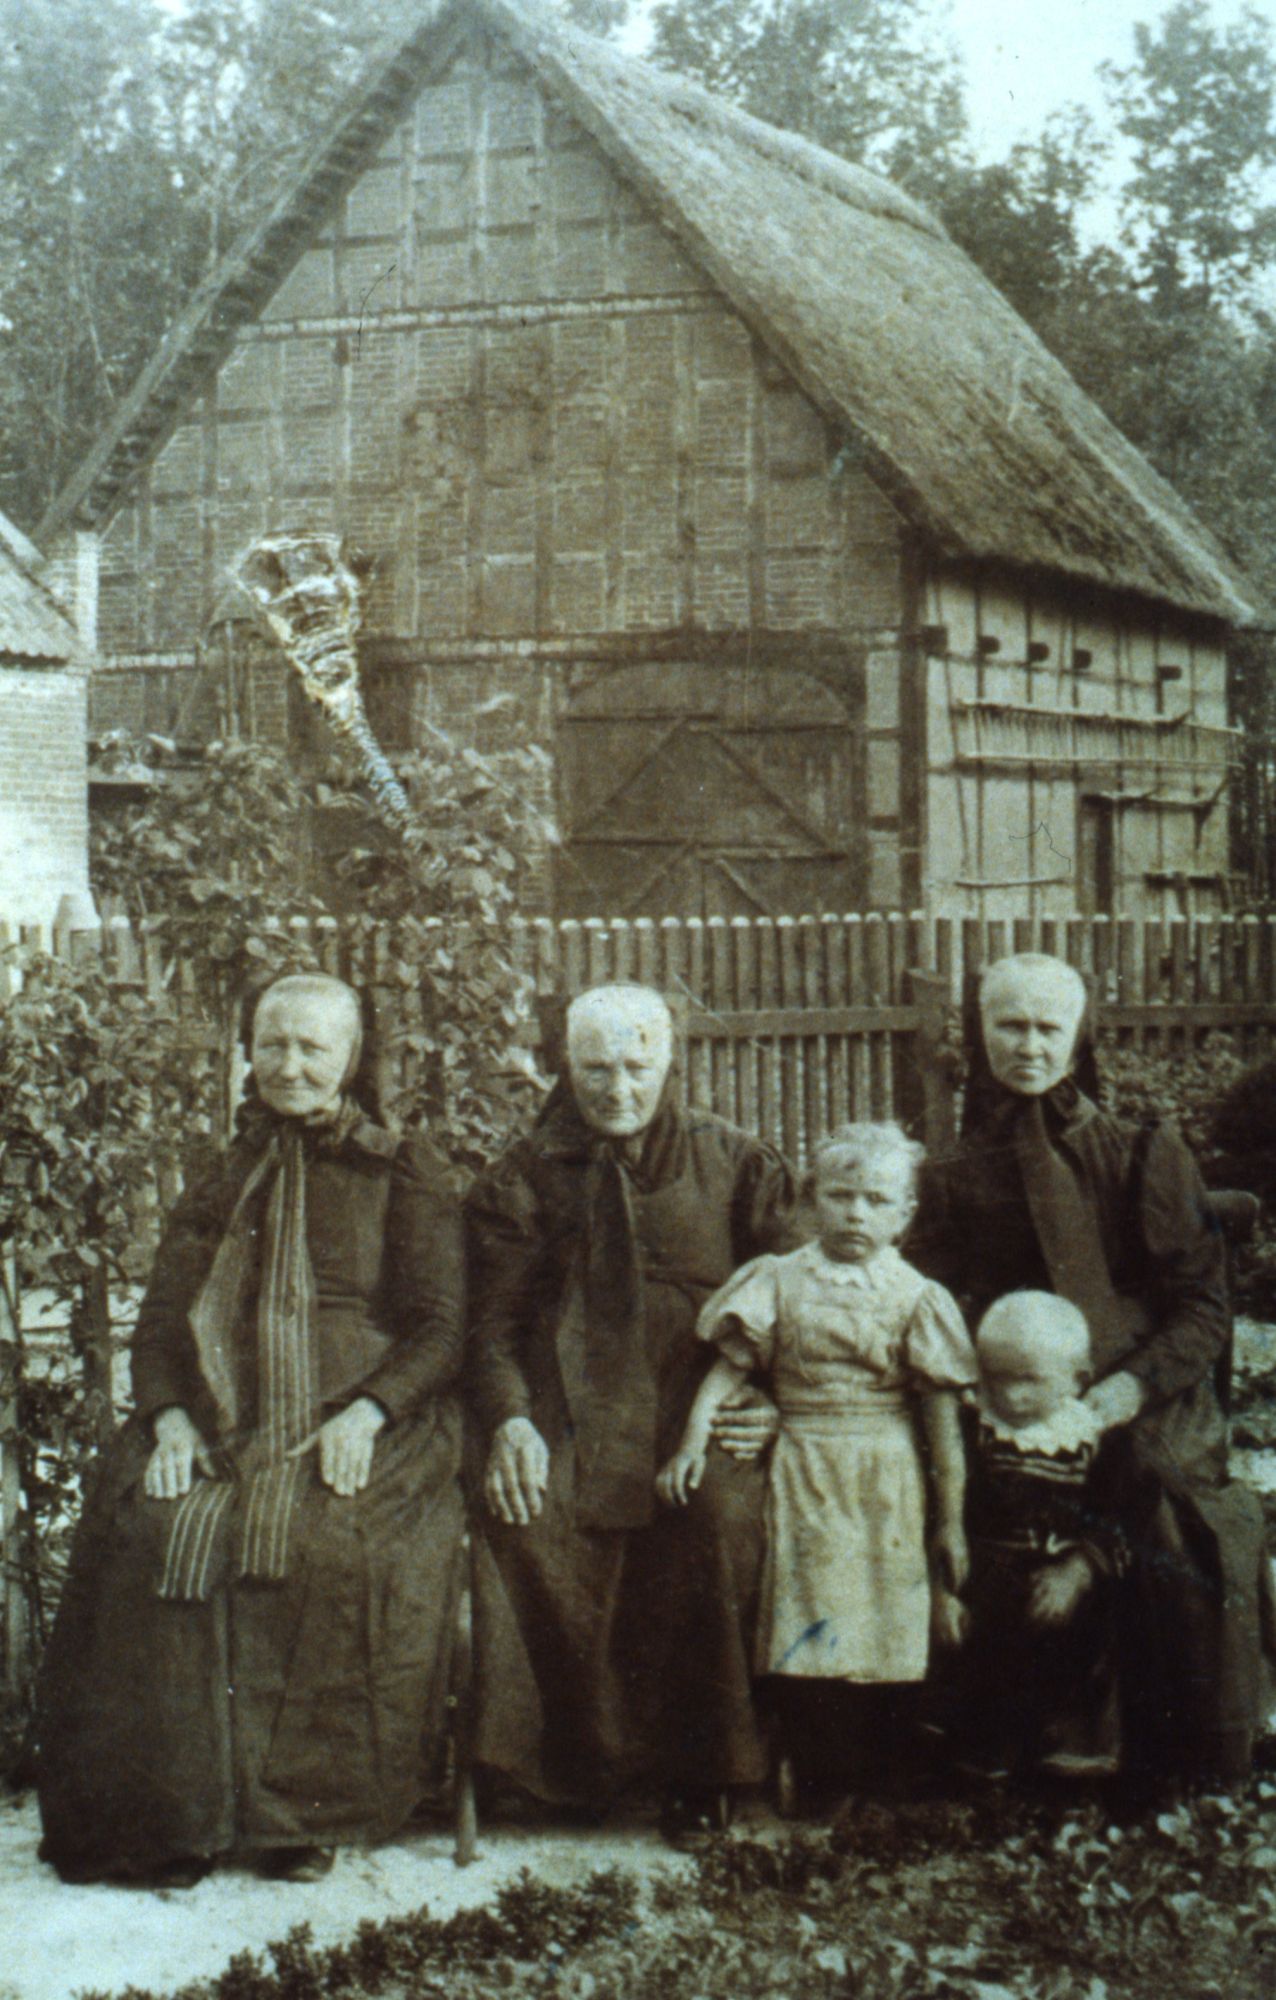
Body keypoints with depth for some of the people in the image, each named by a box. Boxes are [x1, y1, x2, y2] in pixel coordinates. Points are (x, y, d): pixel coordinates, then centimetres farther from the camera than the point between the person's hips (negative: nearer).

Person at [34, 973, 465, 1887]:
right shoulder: (221, 1179, 20)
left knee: (332, 1547, -34)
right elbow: (163, 1315, 14)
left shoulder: (403, 1172, 9)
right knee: (153, 1535, -27)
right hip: (219, 1423, 3)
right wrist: (169, 1418, -6)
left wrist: (365, 1414, -15)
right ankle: (176, 1812, -19)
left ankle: (308, 1809, -19)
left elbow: (440, 1328, 3)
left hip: (363, 1425, -3)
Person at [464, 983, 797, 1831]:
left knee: (721, 1515, -28)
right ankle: (574, 1756, -12)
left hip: (703, 1406, 0)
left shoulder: (737, 1165, 13)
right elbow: (494, 1317, 6)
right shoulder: (527, 1176, 14)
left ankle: (697, 1761, -12)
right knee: (526, 1518, -27)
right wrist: (508, 1419, -12)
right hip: (572, 1407, 1)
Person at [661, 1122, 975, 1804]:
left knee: (880, 1631, 2)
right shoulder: (779, 1282, 4)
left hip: (886, 1487, 0)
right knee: (802, 1631, 0)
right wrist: (692, 1442, -14)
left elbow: (941, 1415, 1)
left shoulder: (915, 1297, 1)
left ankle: (876, 1784, 14)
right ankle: (809, 1781, 9)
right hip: (801, 1477, 1)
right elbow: (728, 1369, 1)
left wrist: (950, 1520, -1)